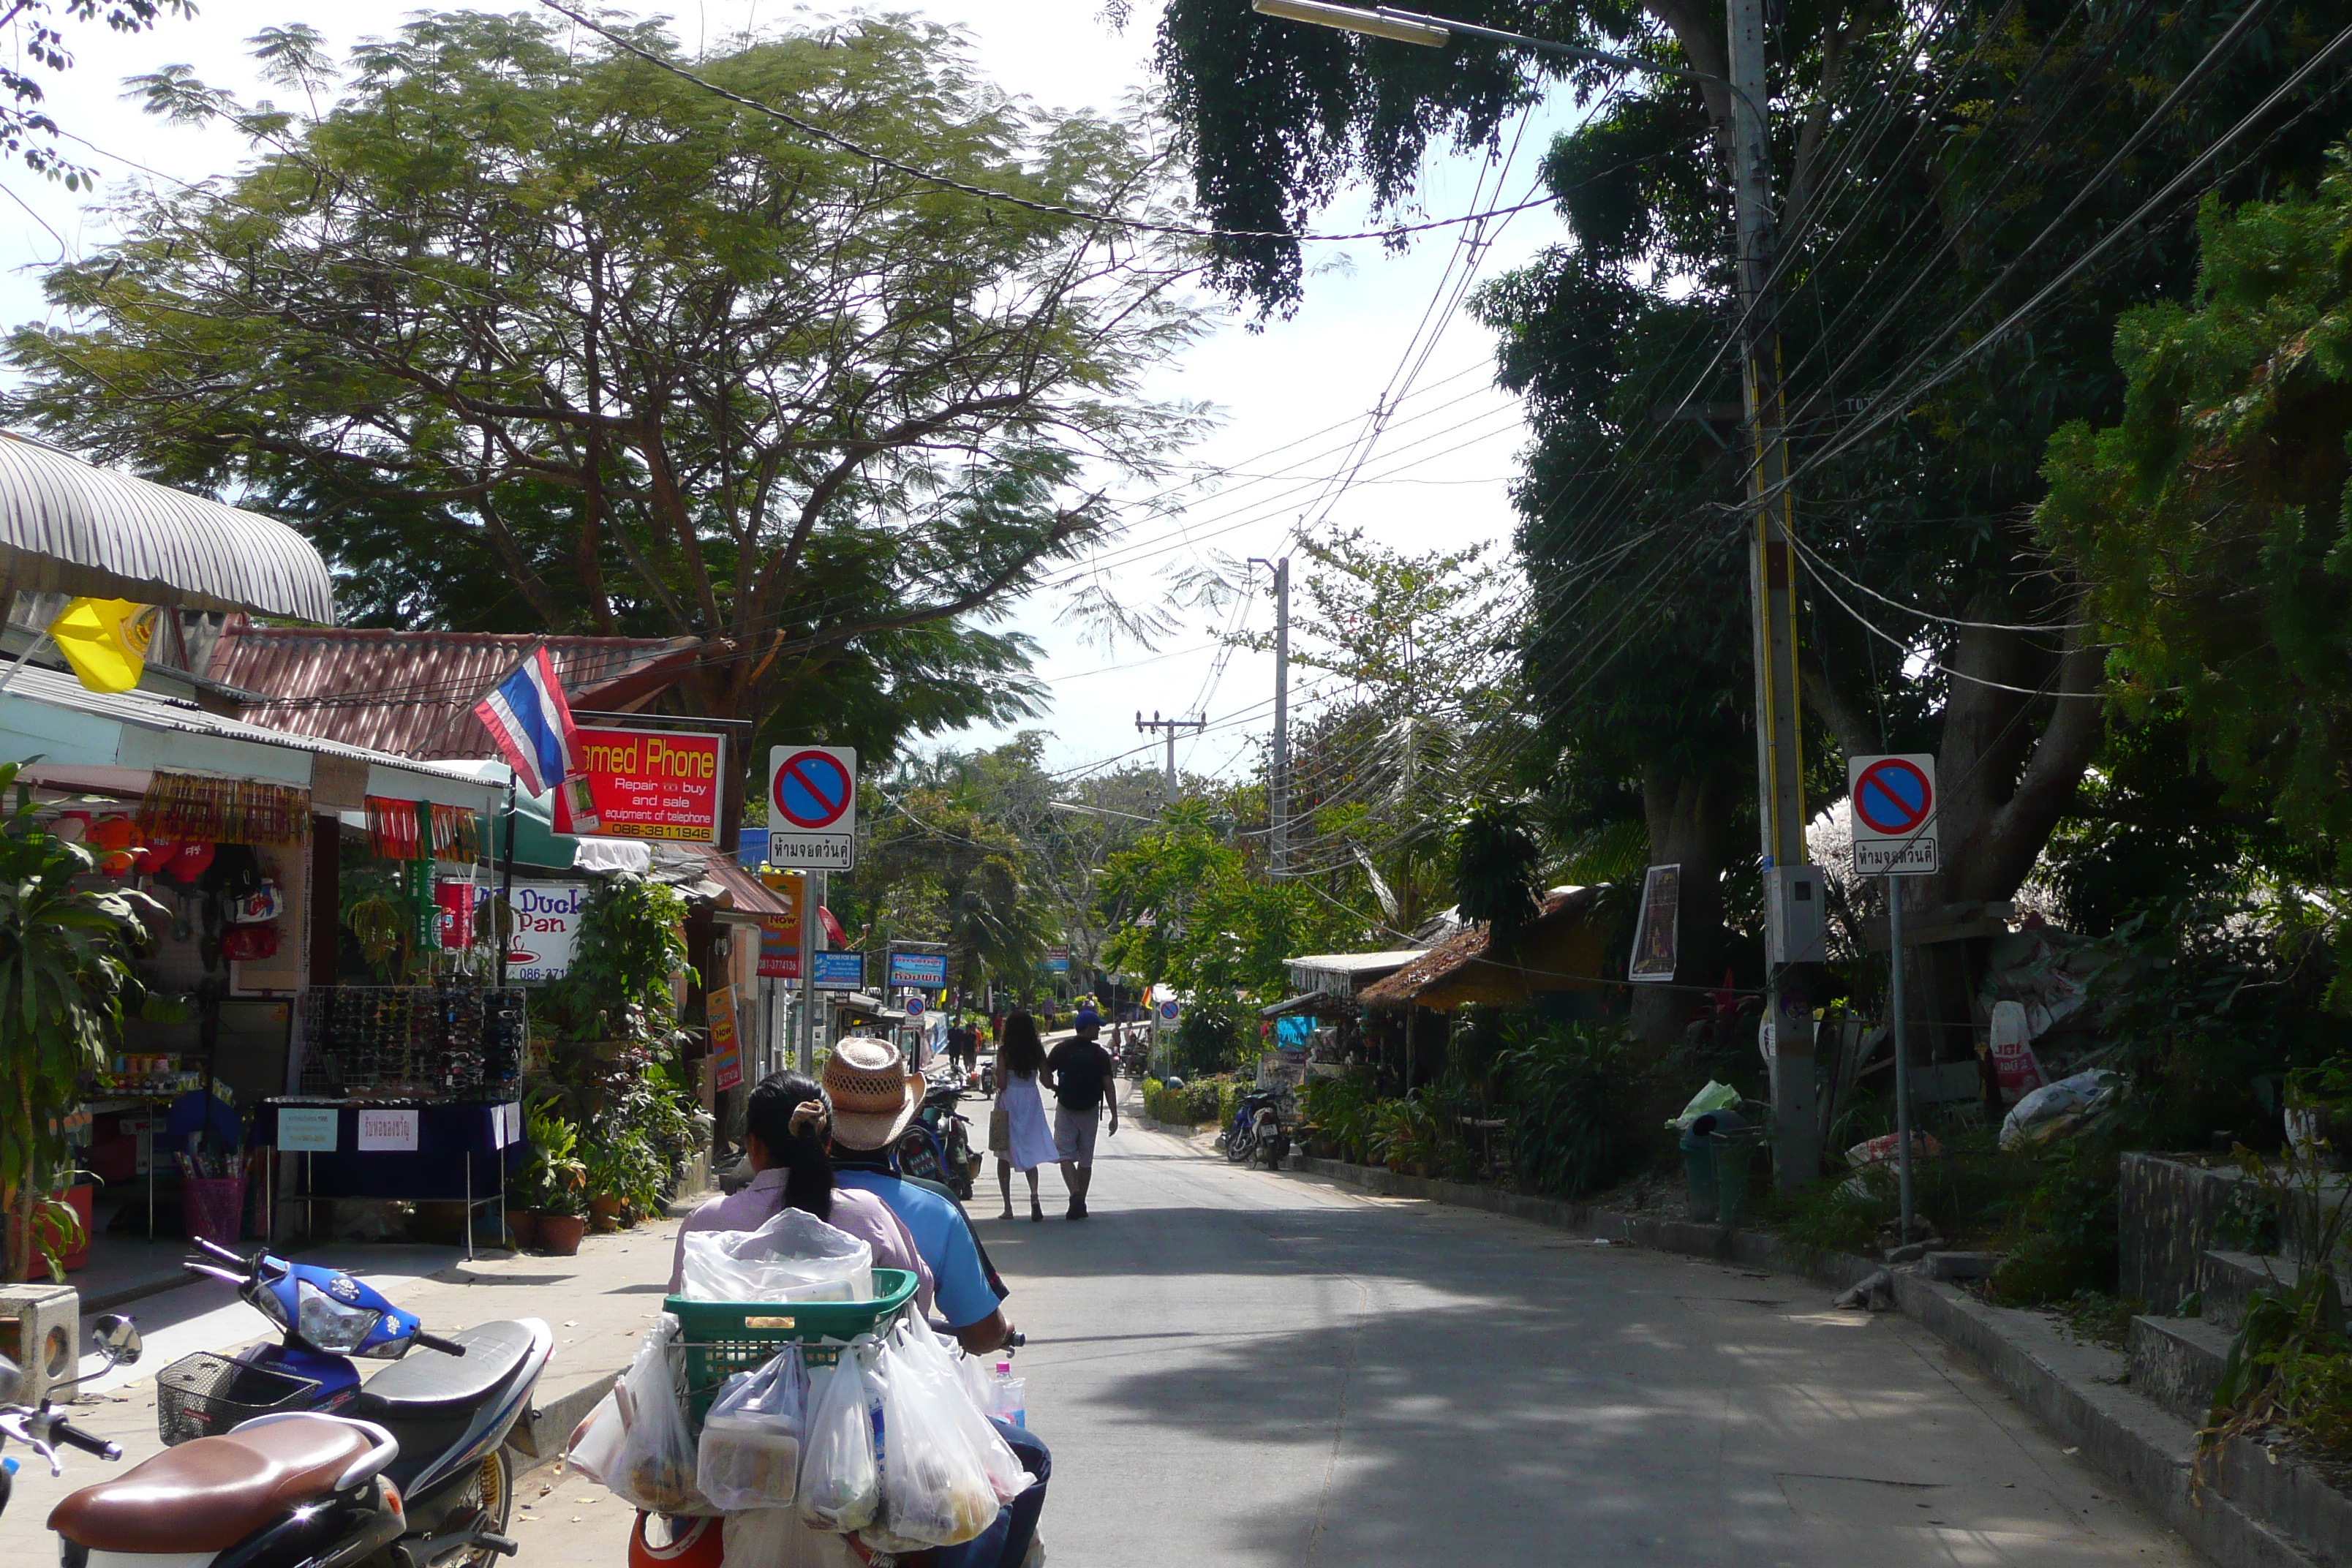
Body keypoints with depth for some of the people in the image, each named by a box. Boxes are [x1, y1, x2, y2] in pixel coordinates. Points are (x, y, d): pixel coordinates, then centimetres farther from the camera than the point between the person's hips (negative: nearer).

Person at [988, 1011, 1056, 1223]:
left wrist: (998, 1086, 8)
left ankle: (1008, 1205, 5)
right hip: (1032, 1102, 3)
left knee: (1004, 1156, 8)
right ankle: (1034, 1194, -14)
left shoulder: (1004, 1051, -8)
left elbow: (1001, 1082, -13)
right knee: (1030, 1152, 10)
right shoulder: (1037, 1050, 0)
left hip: (1008, 1101, -3)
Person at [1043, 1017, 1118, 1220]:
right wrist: (1114, 1116, -9)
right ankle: (1080, 1204, 13)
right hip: (1090, 1111, 1)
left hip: (1065, 1109, -1)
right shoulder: (1100, 1054, -5)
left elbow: (1046, 1076, -5)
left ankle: (1075, 1193, -24)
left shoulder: (1062, 1049, -3)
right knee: (1086, 1160, 11)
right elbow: (1109, 1085, -10)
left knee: (1065, 1155, -1)